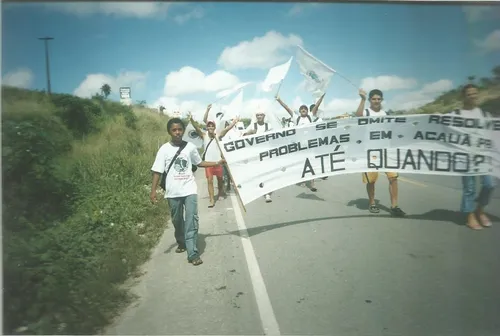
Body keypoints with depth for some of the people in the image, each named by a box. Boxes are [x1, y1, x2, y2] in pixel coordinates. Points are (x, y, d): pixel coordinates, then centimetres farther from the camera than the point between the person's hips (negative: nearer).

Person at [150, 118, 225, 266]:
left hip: (189, 190, 0)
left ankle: (193, 253, -8)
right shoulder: (164, 149, -5)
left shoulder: (190, 147, 0)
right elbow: (157, 171, -5)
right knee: (177, 220, 17)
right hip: (173, 192, 0)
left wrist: (217, 163, 8)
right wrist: (153, 191, -9)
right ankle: (181, 243, 42)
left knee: (192, 219, -9)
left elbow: (199, 163, 15)